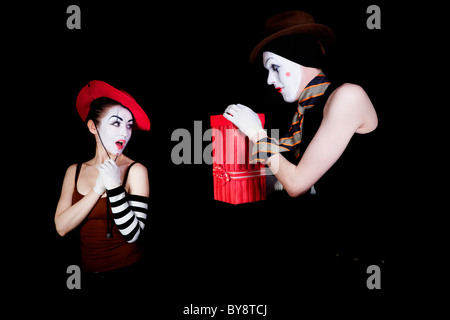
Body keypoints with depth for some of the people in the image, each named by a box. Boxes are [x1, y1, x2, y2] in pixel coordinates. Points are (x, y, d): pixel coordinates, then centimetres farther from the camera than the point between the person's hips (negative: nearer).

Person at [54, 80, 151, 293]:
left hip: (127, 275, -3)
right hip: (90, 275, 3)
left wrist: (114, 187, -26)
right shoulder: (74, 171, 1)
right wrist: (97, 189, -19)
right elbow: (62, 227, -11)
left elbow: (133, 234, -17)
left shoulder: (135, 171, -11)